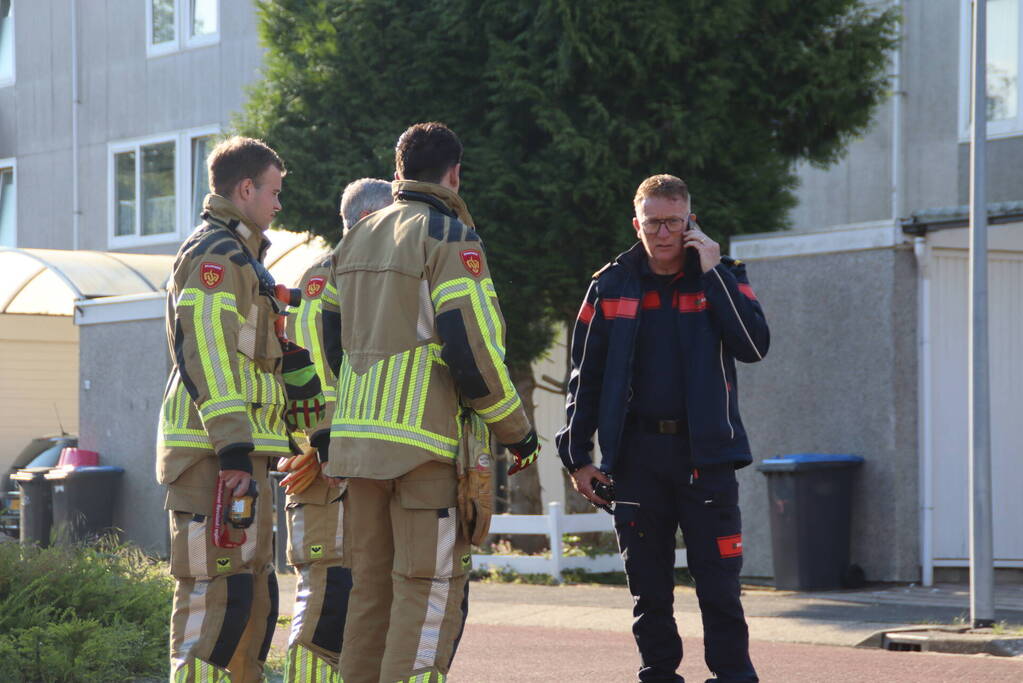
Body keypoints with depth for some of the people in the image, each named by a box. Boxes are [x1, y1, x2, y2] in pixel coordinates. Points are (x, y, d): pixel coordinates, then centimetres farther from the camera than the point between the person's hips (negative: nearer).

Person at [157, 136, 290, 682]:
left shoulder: (236, 256, 25)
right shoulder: (215, 256, -10)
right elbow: (208, 355, -19)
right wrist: (233, 448, -24)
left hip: (237, 452, 11)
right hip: (216, 452, -11)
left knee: (253, 590, 12)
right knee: (215, 586, -12)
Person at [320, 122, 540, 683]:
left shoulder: (357, 238, 17)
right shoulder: (449, 237, -7)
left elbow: (333, 338, 19)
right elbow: (473, 347, -14)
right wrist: (516, 431, -4)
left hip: (354, 434, 7)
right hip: (424, 440, -7)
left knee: (370, 584, 13)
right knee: (430, 585, -5)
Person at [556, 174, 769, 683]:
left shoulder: (721, 278, 5)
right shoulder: (611, 287, 8)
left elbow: (753, 346, -11)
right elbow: (585, 375, 11)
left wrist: (713, 272, -12)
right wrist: (577, 457, 6)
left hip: (705, 453, -1)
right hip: (636, 455, 1)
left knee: (718, 580, -4)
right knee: (648, 585, 6)